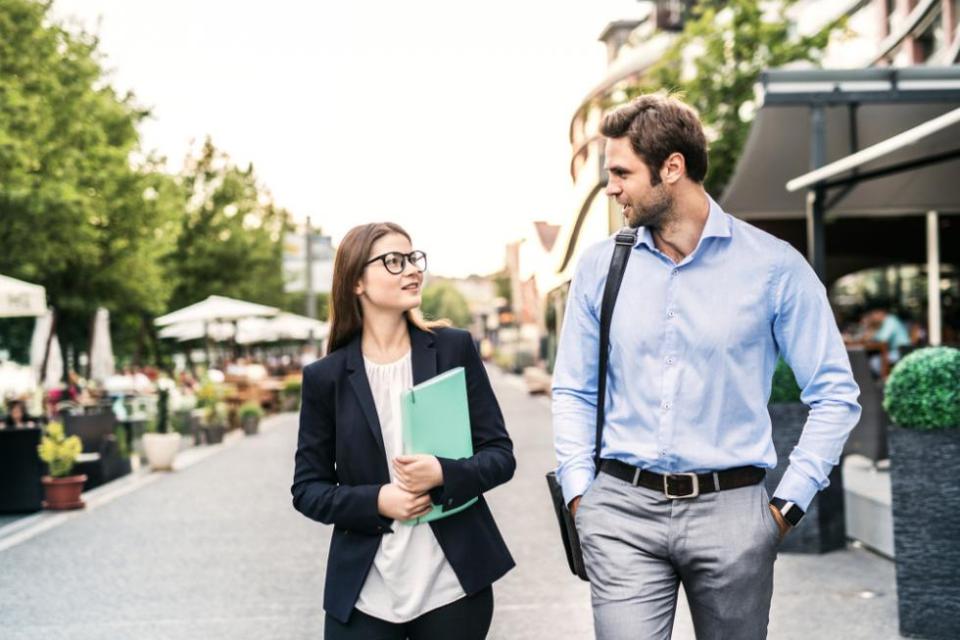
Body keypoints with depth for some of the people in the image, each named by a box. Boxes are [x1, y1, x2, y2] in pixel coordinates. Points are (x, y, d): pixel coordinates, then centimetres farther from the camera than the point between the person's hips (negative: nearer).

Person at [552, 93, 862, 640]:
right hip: (623, 510, 1)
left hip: (731, 509, -1)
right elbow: (574, 391, 11)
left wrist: (789, 504, -4)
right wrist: (579, 492, 1)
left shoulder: (774, 265, -4)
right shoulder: (600, 266, 4)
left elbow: (834, 394, 0)